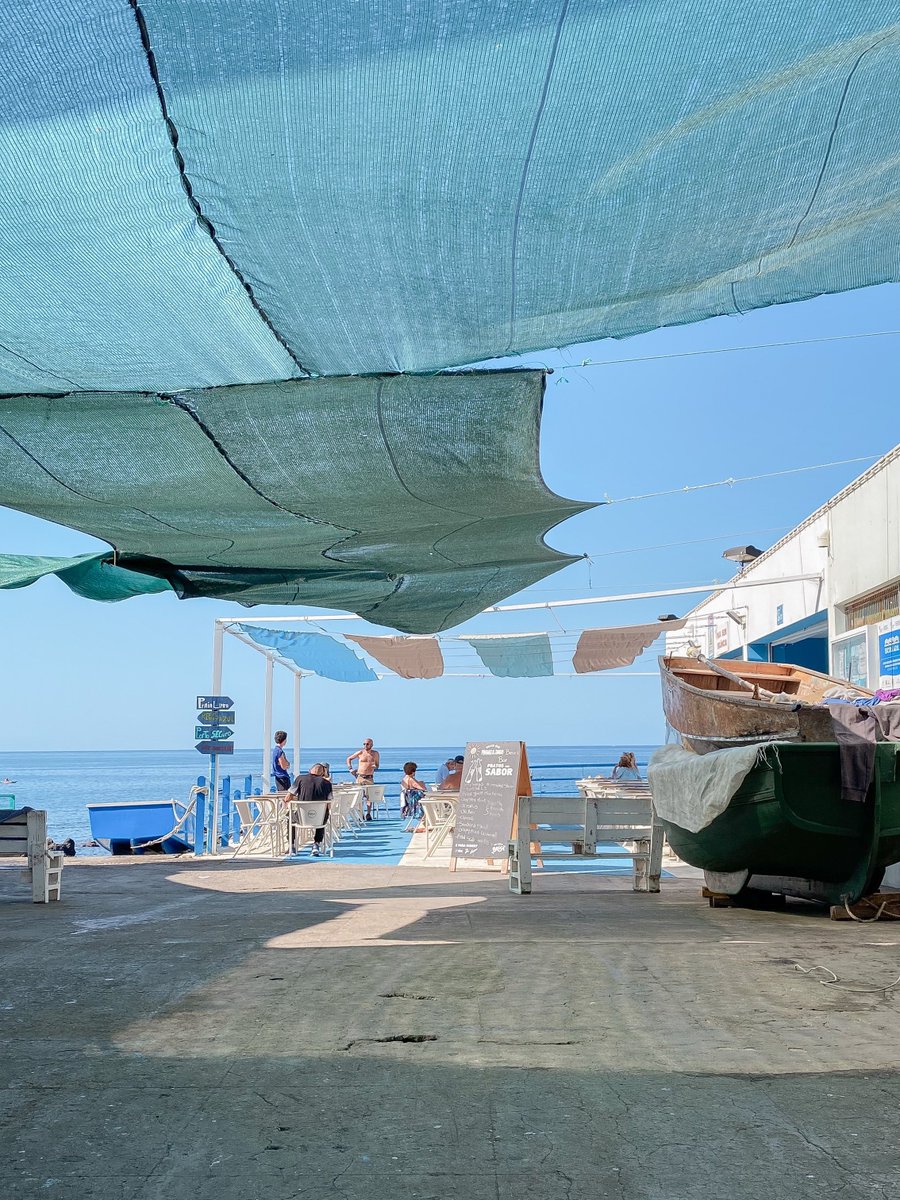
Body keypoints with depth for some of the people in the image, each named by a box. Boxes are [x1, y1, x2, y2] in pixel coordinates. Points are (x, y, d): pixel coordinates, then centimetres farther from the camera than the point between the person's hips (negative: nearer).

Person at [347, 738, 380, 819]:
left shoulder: (375, 754, 6)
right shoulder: (360, 753, 3)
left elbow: (377, 765, 14)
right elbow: (349, 759, 14)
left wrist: (375, 767, -10)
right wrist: (350, 768, 4)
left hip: (369, 778, 0)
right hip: (360, 777, 0)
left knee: (369, 796, -2)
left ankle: (368, 814, 5)